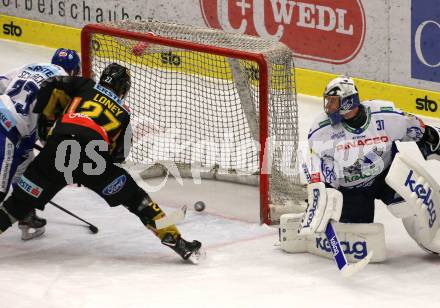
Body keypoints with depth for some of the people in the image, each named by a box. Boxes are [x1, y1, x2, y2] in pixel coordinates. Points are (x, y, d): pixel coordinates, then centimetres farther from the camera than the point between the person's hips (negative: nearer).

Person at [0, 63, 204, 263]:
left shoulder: (85, 86, 25)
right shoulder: (123, 115, 24)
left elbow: (50, 86, 14)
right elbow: (118, 155, 20)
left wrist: (46, 117, 27)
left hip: (56, 148, 1)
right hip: (93, 157, -1)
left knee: (23, 199, 13)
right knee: (132, 196, 10)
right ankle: (173, 238, 6)